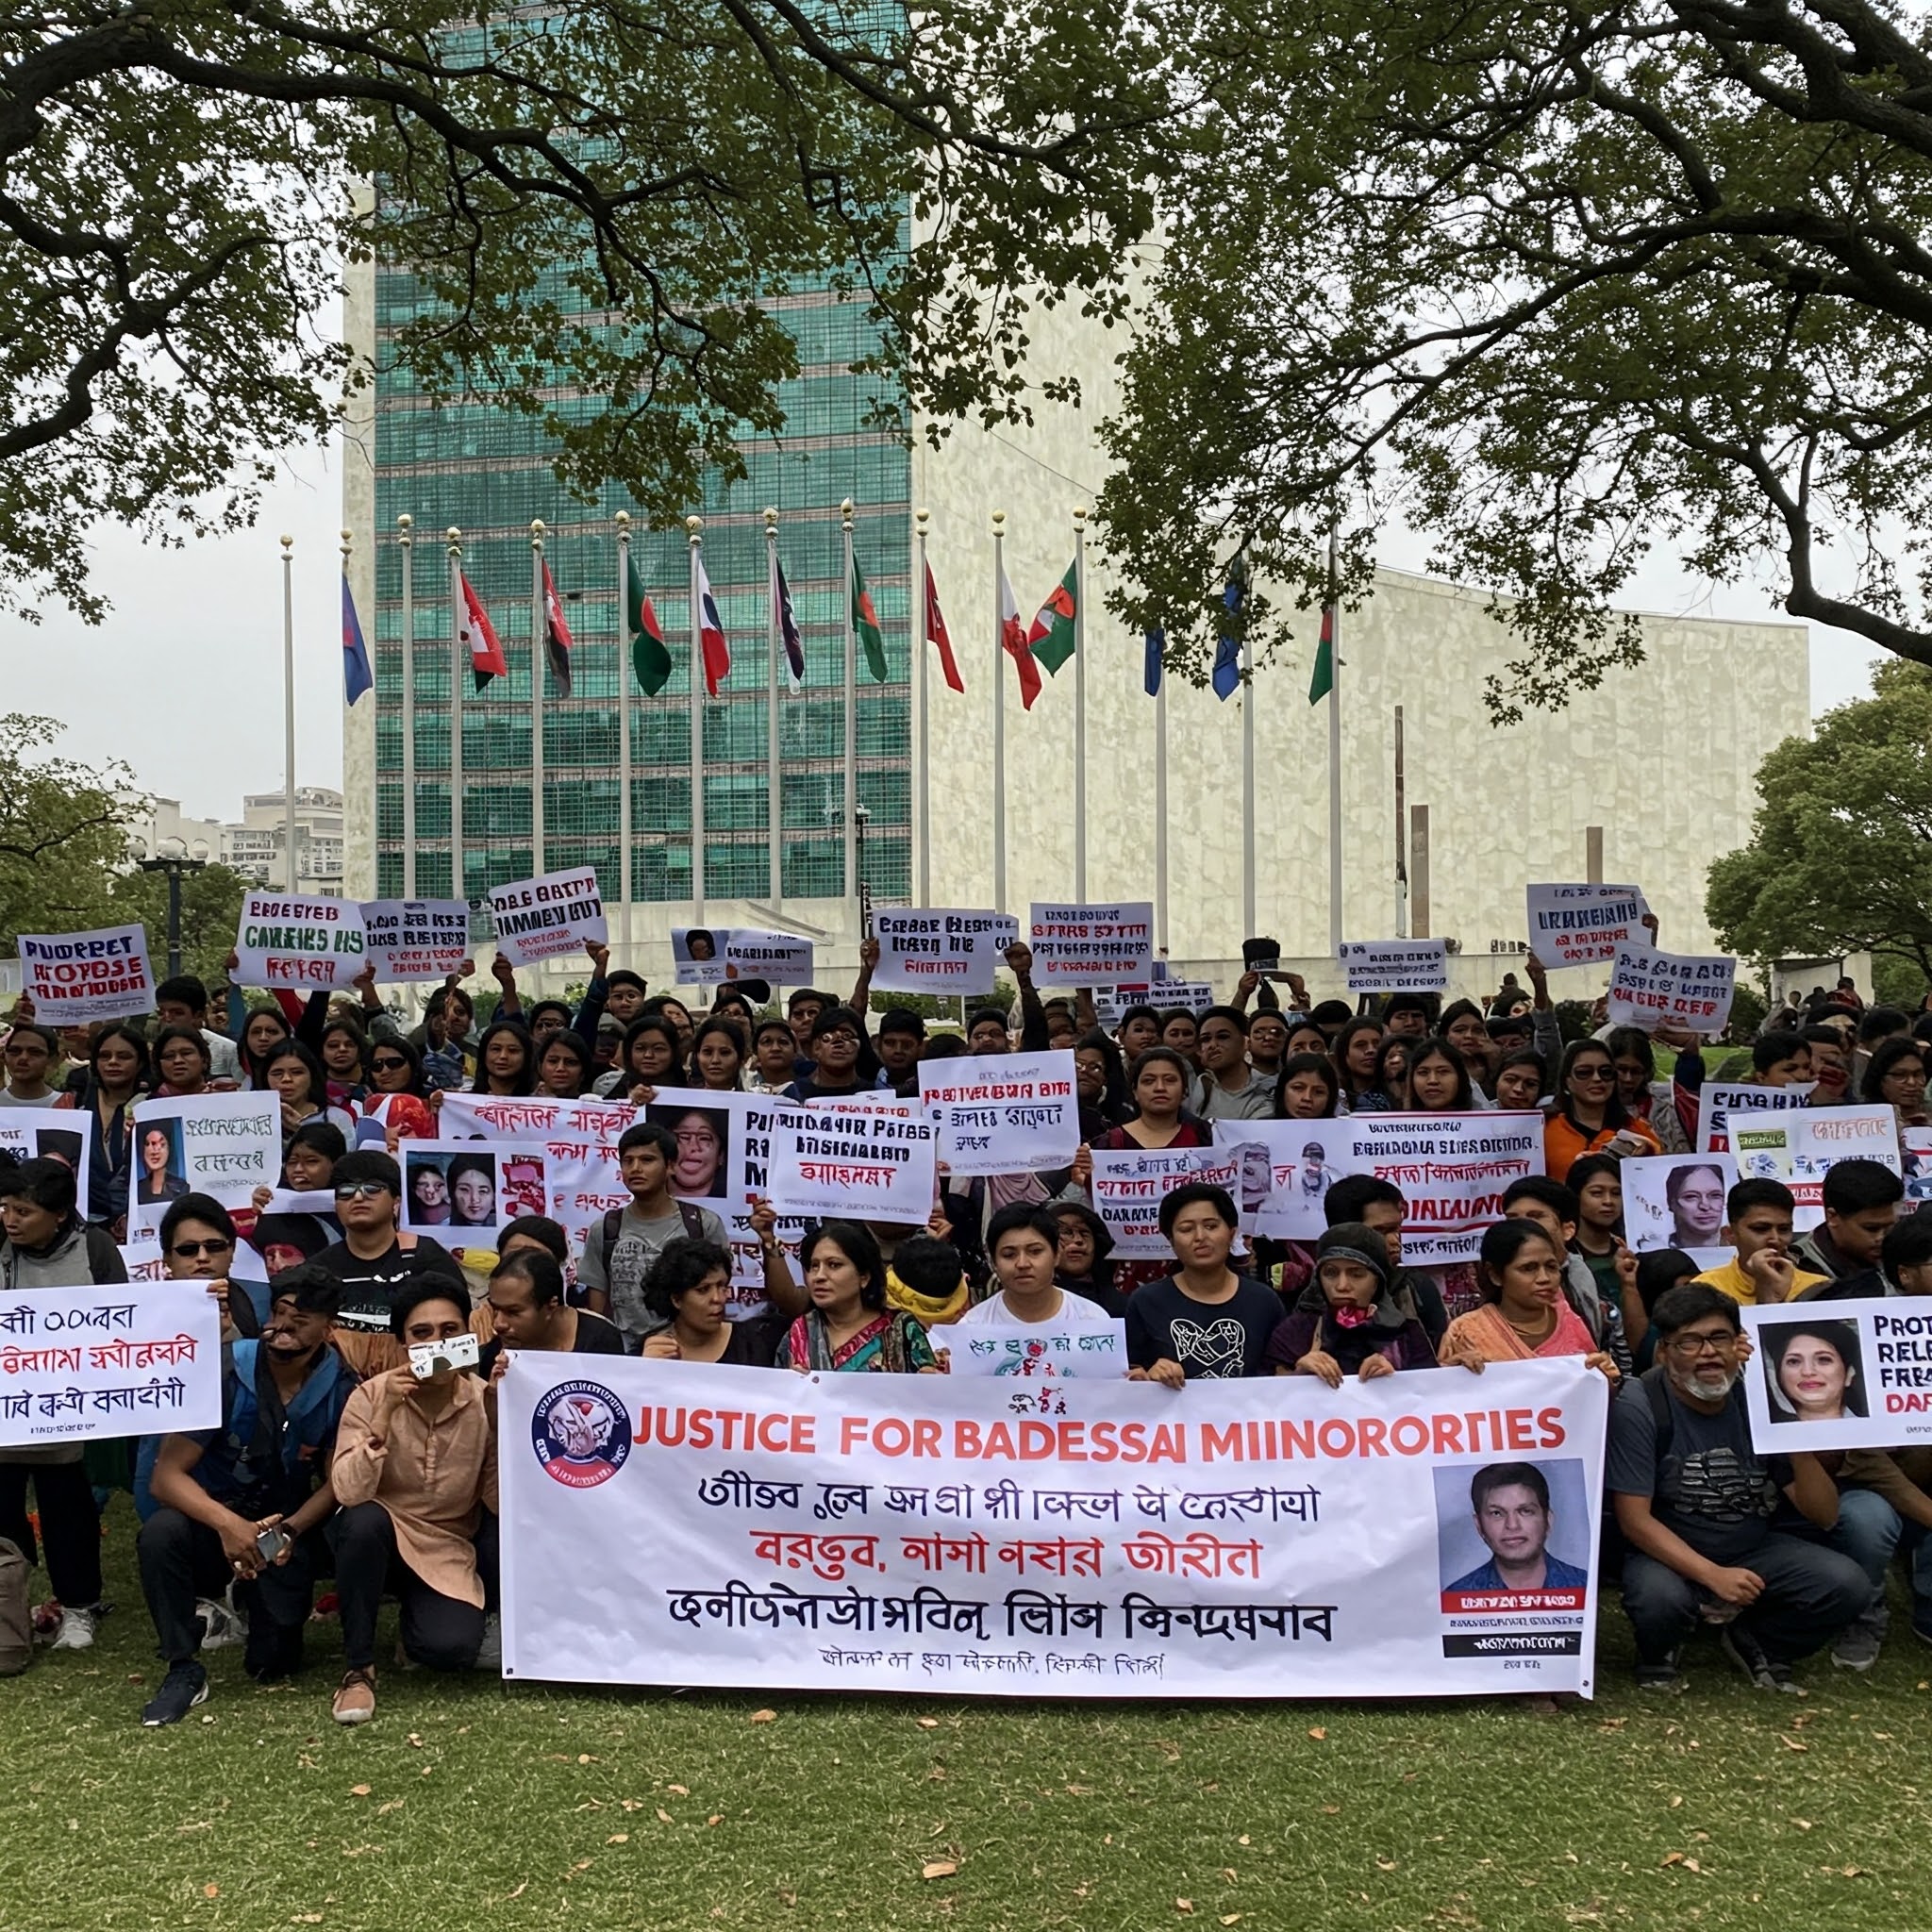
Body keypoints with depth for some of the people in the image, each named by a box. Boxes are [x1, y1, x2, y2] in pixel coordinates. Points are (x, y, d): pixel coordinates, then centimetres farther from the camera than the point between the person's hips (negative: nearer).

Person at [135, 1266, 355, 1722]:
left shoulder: (341, 1388, -10)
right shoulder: (225, 1375, -16)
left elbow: (337, 1483, -6)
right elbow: (166, 1477, -19)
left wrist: (288, 1532, -26)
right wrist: (227, 1523, -36)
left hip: (288, 1528, 1)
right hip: (215, 1519, -1)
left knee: (272, 1665, -9)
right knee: (162, 1533, -34)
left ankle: (250, 1603, 27)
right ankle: (183, 1670, -14)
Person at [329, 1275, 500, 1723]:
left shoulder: (484, 1402, -10)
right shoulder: (372, 1396, -13)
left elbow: (502, 1506, -17)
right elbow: (350, 1494, -25)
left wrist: (498, 1419, -27)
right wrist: (385, 1413, -34)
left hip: (450, 1551, 1)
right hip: (381, 1540, -1)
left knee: (450, 1649, -26)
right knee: (364, 1520, -35)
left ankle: (416, 1615, 13)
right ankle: (358, 1669, -15)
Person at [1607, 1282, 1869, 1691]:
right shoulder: (1639, 1407, -18)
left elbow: (1824, 1516, -6)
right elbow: (1634, 1519, -19)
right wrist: (1712, 1576, -29)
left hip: (1755, 1549, 4)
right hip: (1670, 1554, -4)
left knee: (1847, 1585, -20)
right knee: (1659, 1598, -37)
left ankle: (1754, 1642, 10)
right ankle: (1658, 1652, 2)